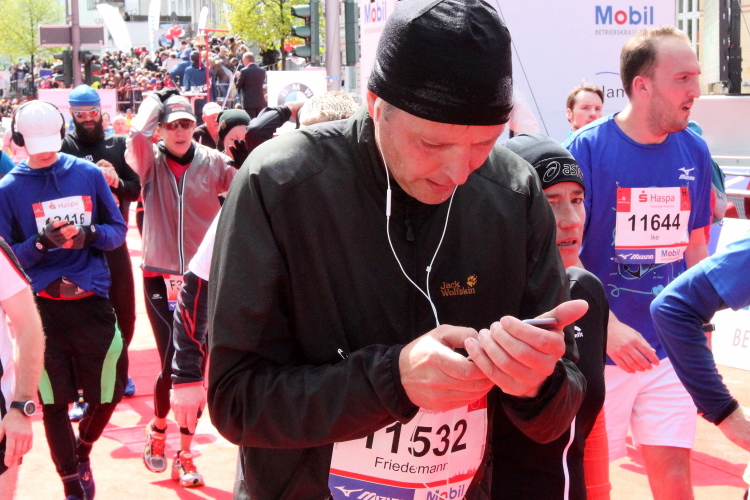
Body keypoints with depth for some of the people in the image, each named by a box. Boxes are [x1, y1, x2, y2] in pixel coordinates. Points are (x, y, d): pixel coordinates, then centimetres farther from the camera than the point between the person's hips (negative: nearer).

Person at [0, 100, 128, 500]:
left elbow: (118, 231, 5)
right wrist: (41, 243, -21)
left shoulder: (89, 174, 1)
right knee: (54, 402, 6)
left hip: (93, 302, 1)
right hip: (42, 308, -1)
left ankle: (81, 452, 38)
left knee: (109, 393, 8)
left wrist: (89, 234, -16)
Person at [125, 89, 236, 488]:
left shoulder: (213, 162, -1)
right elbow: (137, 133, -21)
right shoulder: (150, 161, -2)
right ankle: (158, 427, 25)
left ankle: (185, 452, 19)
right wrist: (156, 98, -8)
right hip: (160, 277, -1)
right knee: (172, 364, -6)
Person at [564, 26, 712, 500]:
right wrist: (608, 327, -24)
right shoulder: (587, 149, -13)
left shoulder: (694, 151, 1)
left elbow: (695, 246, 11)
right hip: (600, 350, -4)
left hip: (671, 352, 4)